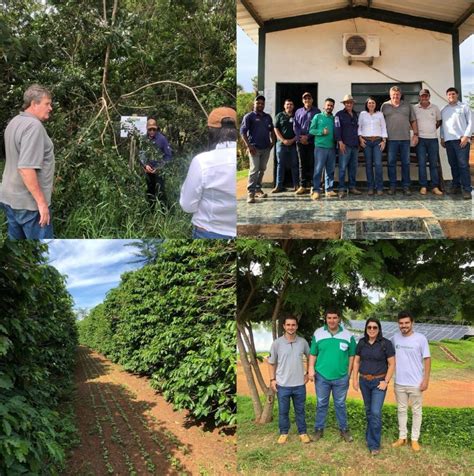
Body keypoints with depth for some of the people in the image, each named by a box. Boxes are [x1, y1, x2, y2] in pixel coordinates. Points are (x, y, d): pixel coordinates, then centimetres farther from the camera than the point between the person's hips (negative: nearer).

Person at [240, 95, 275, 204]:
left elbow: (271, 130, 26)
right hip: (254, 148, -6)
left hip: (266, 148, 6)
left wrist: (273, 141, 10)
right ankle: (251, 193, -12)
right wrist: (248, 146, -15)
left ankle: (258, 189, 23)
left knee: (262, 169, 11)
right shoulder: (249, 116, -2)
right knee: (254, 170, -12)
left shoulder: (268, 117, 15)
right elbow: (242, 132, -7)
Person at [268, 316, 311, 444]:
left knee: (300, 410, 14)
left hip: (299, 384, 1)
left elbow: (310, 357, 14)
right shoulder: (277, 343, -7)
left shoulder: (303, 342, -3)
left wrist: (307, 373, 9)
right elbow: (271, 363, 1)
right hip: (282, 385, -1)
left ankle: (302, 432, 29)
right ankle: (284, 433, 28)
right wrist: (272, 379, -4)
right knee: (283, 411, 11)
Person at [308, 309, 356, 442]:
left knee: (340, 404, 14)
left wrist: (348, 373, 1)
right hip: (321, 376, 0)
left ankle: (344, 429, 27)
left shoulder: (348, 335, -4)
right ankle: (319, 429, 24)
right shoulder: (318, 333, -3)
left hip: (341, 377, 0)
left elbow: (351, 356, 3)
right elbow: (313, 354, 2)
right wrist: (311, 369, -8)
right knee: (321, 404, 12)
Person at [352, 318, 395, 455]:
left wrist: (386, 381, -12)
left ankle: (374, 444, 0)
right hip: (364, 381, 4)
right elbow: (356, 362, 8)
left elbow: (392, 364, -7)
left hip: (379, 382, -4)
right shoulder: (361, 343, 1)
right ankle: (371, 435, 33)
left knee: (376, 412, -9)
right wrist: (355, 379, 3)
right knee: (368, 410, 15)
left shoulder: (386, 343, -10)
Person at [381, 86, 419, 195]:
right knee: (391, 163, 0)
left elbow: (413, 121, 12)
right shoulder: (385, 106, 7)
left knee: (406, 163, 3)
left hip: (405, 138, 1)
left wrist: (415, 134, 3)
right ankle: (392, 186, 7)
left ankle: (406, 186, 9)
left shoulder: (407, 106, 12)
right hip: (391, 139, -1)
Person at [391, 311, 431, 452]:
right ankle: (402, 437, 27)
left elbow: (427, 359, -8)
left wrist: (426, 379, -11)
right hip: (399, 383, 3)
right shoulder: (395, 338, -1)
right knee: (401, 410, 15)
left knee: (416, 411, 10)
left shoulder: (420, 338, -12)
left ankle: (415, 439, 23)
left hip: (416, 383, -3)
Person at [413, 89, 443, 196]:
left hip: (433, 139, 2)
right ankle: (423, 186, 2)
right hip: (420, 139, -2)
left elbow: (439, 121, 17)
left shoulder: (435, 108, 7)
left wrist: (433, 129, 7)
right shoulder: (415, 108, 2)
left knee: (434, 164, 1)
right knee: (421, 164, -3)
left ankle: (435, 187, 4)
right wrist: (416, 131, 0)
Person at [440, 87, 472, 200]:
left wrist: (466, 136, -10)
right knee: (453, 165, 7)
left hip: (461, 140, -4)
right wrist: (442, 138, 10)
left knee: (463, 165, -8)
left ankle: (467, 189, -8)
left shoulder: (464, 107, 4)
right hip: (448, 140, 4)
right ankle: (456, 185, 17)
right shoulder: (444, 110, 17)